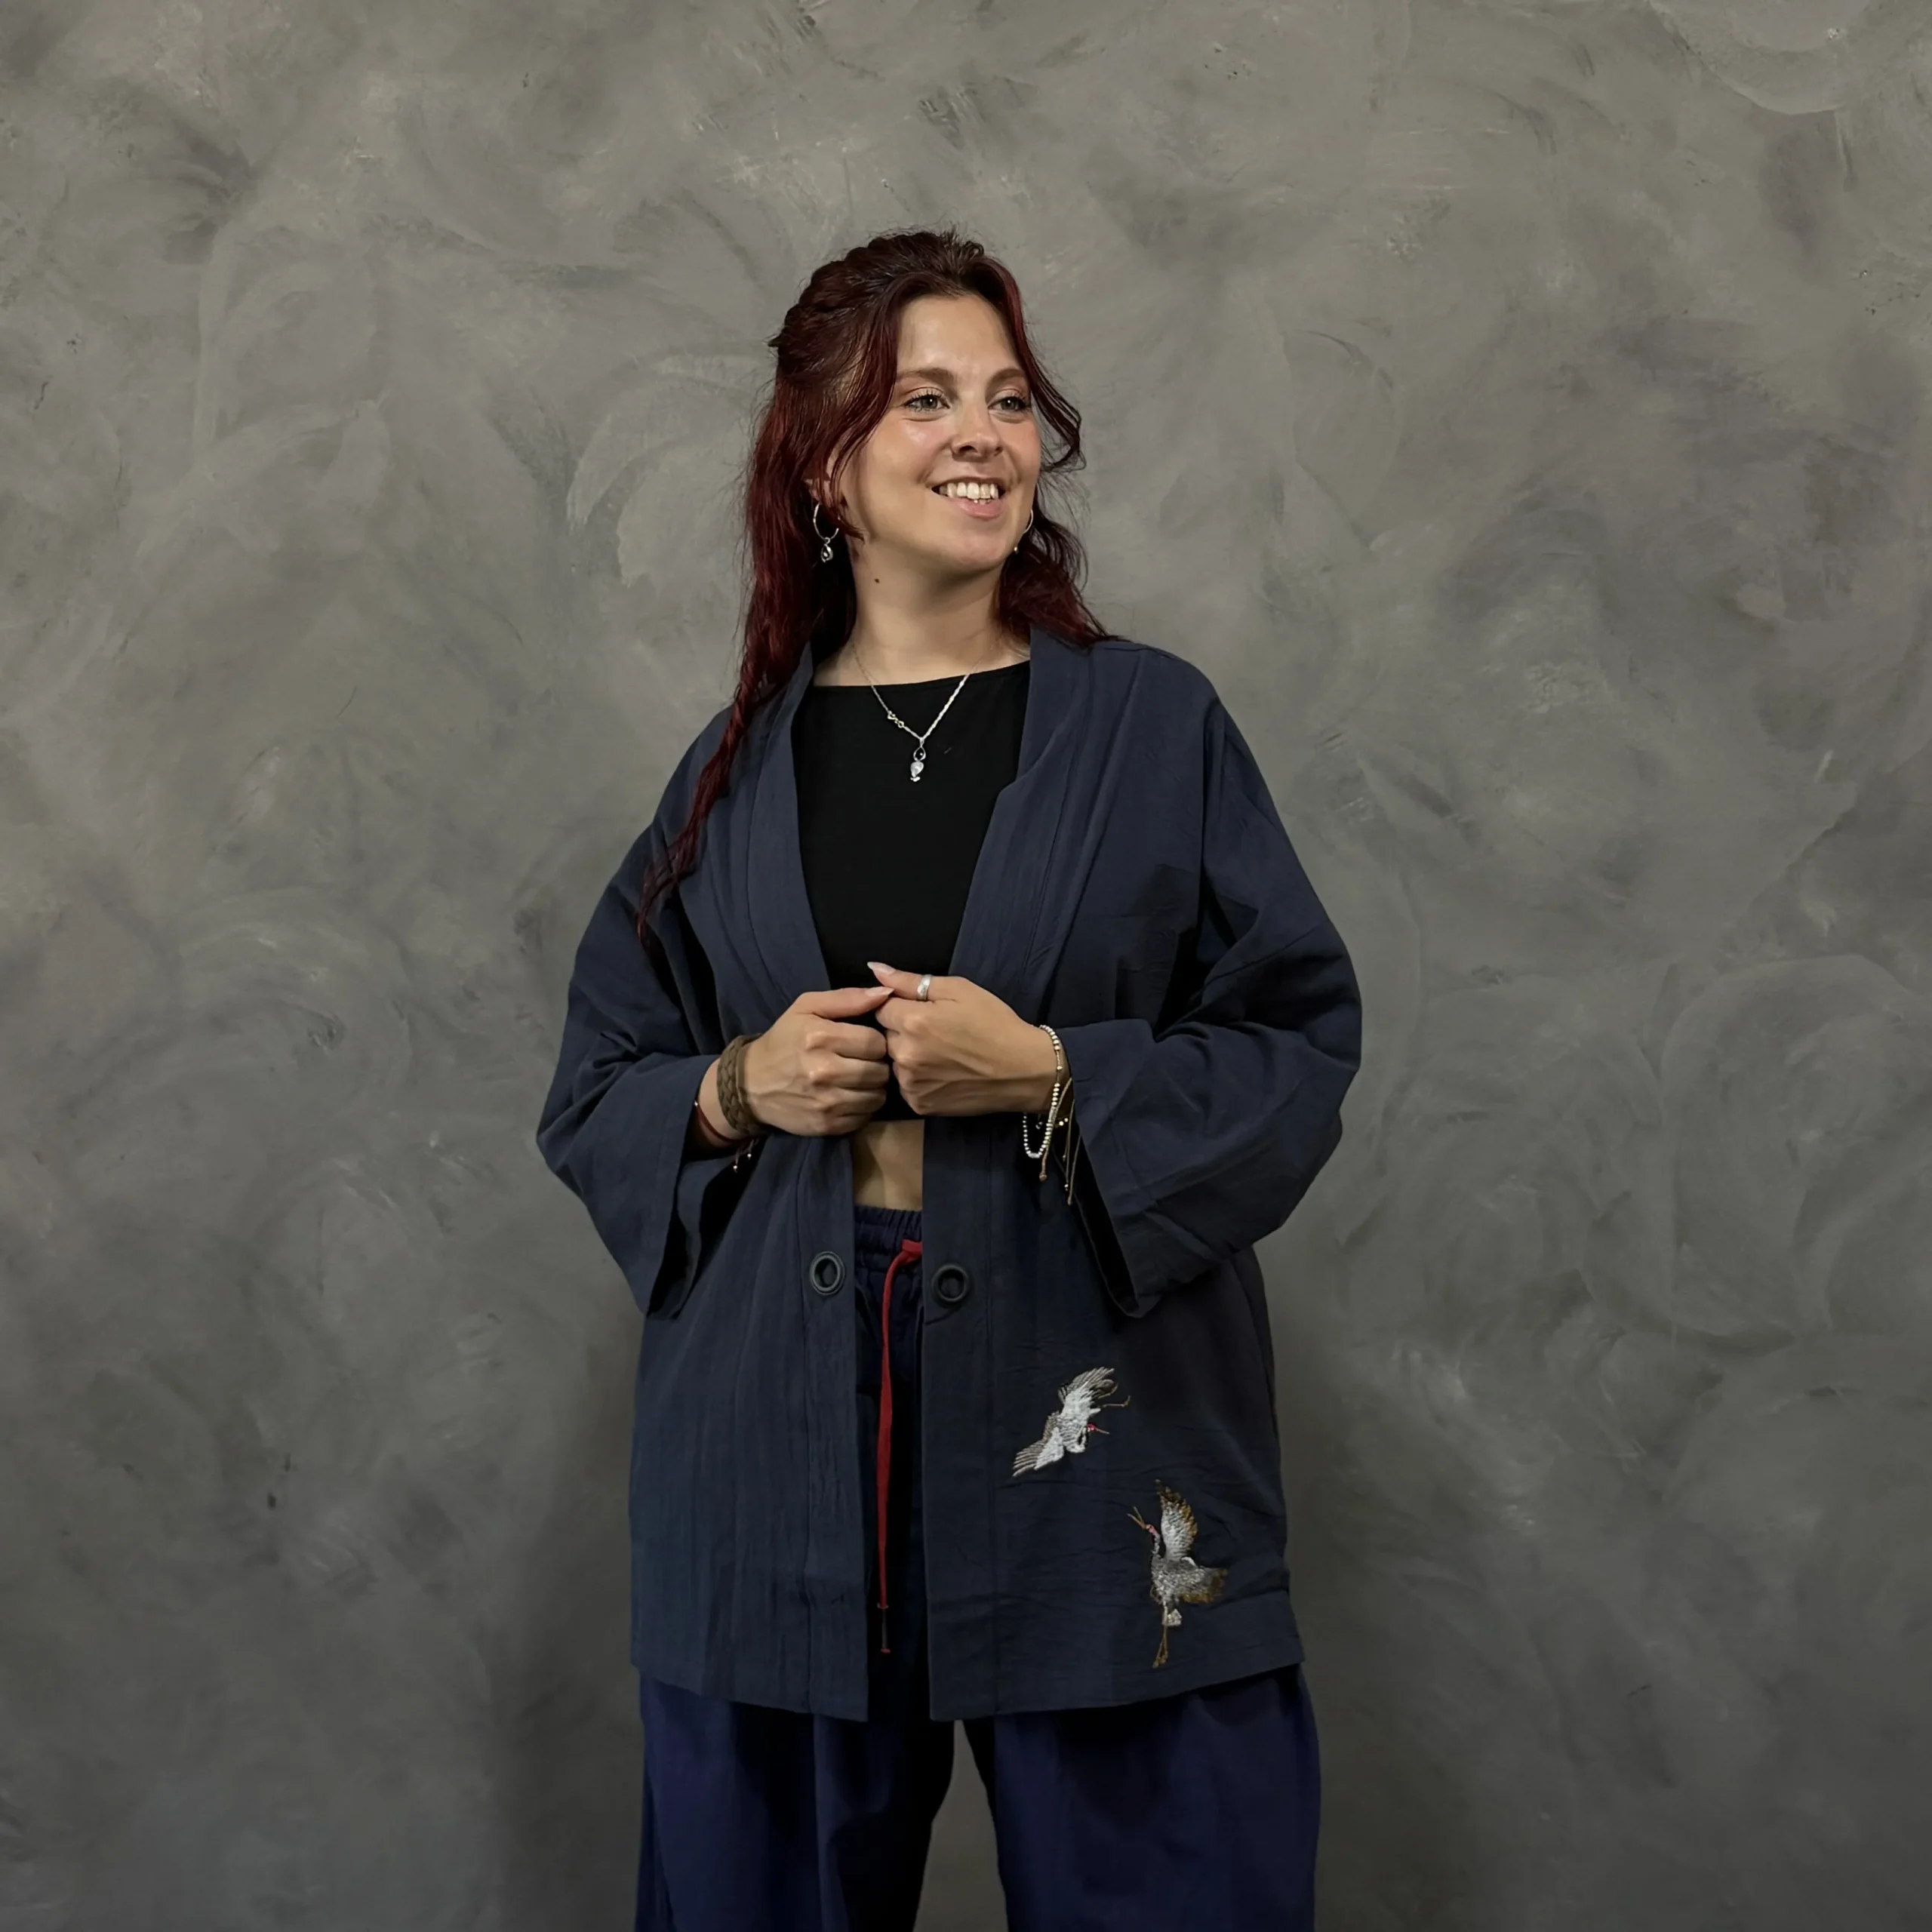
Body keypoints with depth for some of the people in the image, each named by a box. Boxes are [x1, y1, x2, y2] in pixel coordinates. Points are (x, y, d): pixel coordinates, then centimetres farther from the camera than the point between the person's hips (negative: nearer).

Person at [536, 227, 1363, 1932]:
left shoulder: (1156, 725, 3)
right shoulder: (737, 769, 8)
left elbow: (1302, 1056, -1)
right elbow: (592, 1097, 13)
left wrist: (1048, 1074, -14)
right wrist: (737, 1091, -8)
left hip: (1094, 1434, -1)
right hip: (781, 1455, 2)